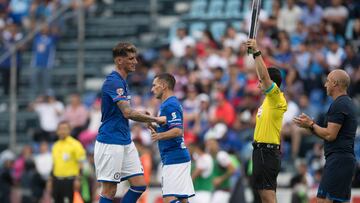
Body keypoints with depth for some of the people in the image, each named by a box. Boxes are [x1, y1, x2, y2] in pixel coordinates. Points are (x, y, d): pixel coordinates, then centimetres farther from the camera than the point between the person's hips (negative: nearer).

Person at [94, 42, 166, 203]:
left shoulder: (121, 81, 16)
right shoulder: (113, 82, -15)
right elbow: (127, 113, -23)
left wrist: (145, 118, 13)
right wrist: (156, 119, -15)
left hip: (126, 142, 10)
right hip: (110, 143, -10)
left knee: (139, 184, 4)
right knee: (109, 190, -5)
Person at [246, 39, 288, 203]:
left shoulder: (277, 98, -12)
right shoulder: (269, 98, 13)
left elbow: (264, 75, -22)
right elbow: (262, 75, 25)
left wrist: (256, 52, -21)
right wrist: (254, 54, 25)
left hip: (267, 151, -10)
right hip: (261, 150, 10)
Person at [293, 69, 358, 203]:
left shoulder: (338, 105, -13)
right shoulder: (348, 103, 20)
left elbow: (330, 135, -18)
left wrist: (311, 125, -4)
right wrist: (311, 125, 19)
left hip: (337, 160, -11)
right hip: (346, 158, 11)